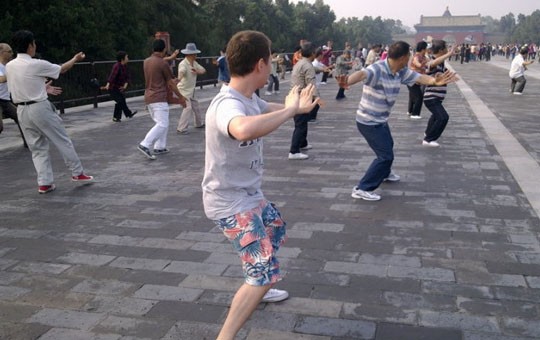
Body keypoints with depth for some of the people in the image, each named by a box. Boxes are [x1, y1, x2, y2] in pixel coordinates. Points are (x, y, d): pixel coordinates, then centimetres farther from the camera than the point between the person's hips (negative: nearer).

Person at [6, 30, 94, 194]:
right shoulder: (37, 65, -13)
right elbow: (61, 69, 2)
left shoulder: (9, 66, 4)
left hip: (22, 111, 6)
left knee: (37, 148, 12)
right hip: (40, 108, -6)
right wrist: (75, 59, 20)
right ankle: (78, 173, 16)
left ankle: (44, 183, 10)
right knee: (62, 141, 8)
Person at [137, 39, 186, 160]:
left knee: (161, 123, 17)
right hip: (159, 98, -9)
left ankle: (160, 147, 17)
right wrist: (180, 97, 4)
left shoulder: (146, 62, 11)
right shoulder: (163, 63, -12)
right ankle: (145, 145, -19)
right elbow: (170, 83, -7)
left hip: (148, 97, 9)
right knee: (162, 124, -9)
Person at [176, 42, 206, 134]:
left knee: (195, 106, 21)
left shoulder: (194, 63, 2)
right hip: (184, 89, -9)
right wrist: (179, 78, -67)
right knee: (188, 107, -17)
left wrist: (197, 71, -23)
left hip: (191, 90, 9)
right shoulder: (183, 64, -24)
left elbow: (203, 70, -2)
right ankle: (181, 128, -14)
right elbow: (181, 72, -45)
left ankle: (199, 123, 39)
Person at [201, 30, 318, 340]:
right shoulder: (228, 105, -31)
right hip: (230, 202, -10)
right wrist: (290, 110, -41)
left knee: (277, 229, 32)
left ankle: (255, 289, 51)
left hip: (250, 193, 10)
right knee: (266, 273, -13)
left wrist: (296, 105, 4)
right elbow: (244, 129, -56)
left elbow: (273, 110, 21)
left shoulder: (249, 99, -1)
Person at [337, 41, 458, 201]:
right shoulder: (377, 69, -29)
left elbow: (419, 77, -4)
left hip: (380, 120, 10)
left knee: (387, 146, 31)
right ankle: (362, 189, -2)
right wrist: (348, 81, -72)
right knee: (386, 155, -10)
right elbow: (362, 74, -49)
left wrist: (435, 81, -27)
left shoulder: (401, 71, -3)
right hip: (368, 122, -9)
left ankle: (384, 173, 58)